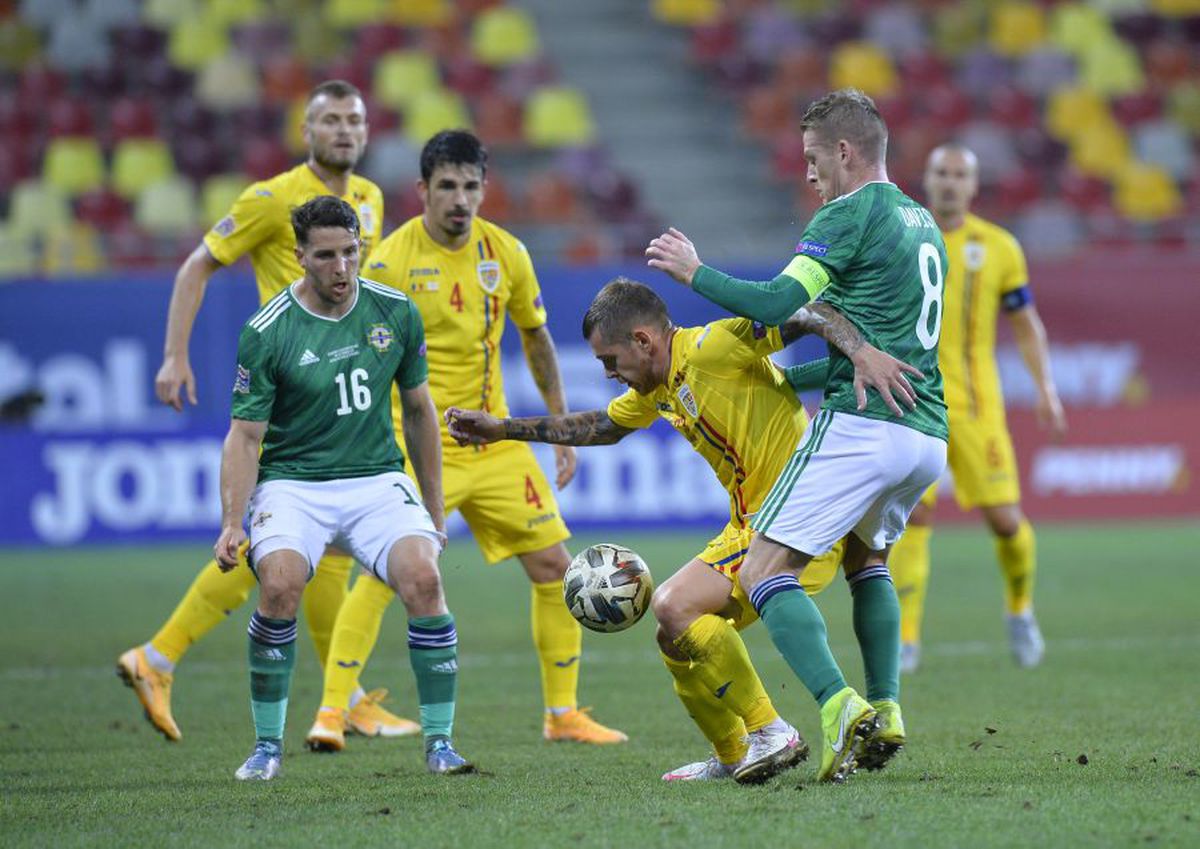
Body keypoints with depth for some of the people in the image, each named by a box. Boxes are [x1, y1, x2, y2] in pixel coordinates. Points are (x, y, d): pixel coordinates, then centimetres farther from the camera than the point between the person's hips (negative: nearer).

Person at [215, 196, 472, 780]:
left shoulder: (397, 313, 1)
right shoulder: (266, 332, -9)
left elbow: (418, 409, 13)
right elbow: (245, 435, -7)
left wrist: (434, 512, 15)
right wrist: (232, 522, -20)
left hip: (378, 479, 2)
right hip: (293, 484, -2)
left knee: (422, 577, -25)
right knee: (279, 585, -30)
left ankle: (439, 741, -11)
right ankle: (268, 743, -11)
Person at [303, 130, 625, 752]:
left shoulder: (505, 253, 2)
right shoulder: (392, 261, -11)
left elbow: (535, 337, 16)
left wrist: (562, 428, 17)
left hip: (495, 441, 5)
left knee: (554, 565, 3)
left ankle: (562, 714, 17)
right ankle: (330, 713, -15)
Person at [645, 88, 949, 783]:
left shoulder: (850, 214, -5)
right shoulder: (922, 222, 22)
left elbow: (779, 304, -14)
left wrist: (693, 270, 0)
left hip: (863, 423, -9)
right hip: (930, 435, 9)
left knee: (766, 571, -7)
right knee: (867, 557, 30)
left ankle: (839, 705, -25)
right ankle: (885, 711, 17)